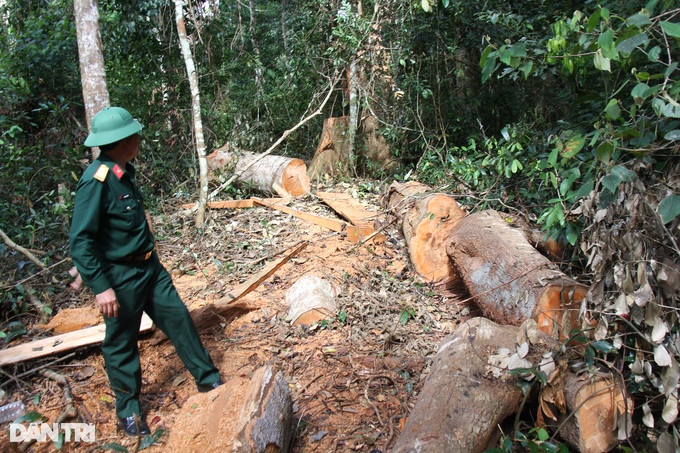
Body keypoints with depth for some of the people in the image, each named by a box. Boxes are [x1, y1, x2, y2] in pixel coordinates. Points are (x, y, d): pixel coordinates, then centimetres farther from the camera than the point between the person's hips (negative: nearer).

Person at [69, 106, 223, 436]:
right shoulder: (95, 181, -23)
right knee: (121, 343, 9)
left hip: (148, 266, 8)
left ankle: (209, 380, 28)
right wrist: (101, 287, -25)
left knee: (178, 318, 12)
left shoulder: (123, 172, 3)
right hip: (120, 277, -8)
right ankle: (128, 409, 29)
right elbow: (80, 242, -23)